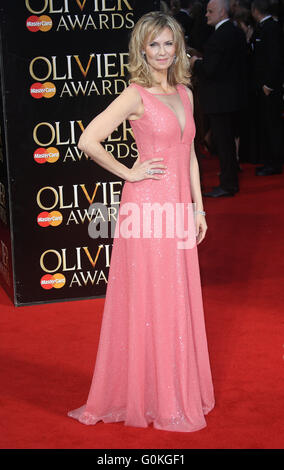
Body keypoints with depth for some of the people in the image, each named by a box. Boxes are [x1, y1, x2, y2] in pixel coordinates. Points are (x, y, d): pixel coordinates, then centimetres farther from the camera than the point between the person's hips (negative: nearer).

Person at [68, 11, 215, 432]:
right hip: (147, 207, -6)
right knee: (150, 301, 2)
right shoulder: (136, 96, -10)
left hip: (179, 208, 7)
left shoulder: (185, 94, 12)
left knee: (179, 301, 13)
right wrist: (129, 173, -9)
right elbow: (88, 141, -17)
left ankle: (180, 389, 27)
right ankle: (154, 399, 15)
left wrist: (198, 208, 12)